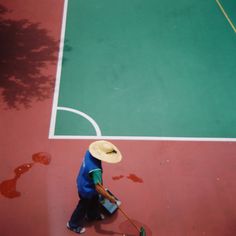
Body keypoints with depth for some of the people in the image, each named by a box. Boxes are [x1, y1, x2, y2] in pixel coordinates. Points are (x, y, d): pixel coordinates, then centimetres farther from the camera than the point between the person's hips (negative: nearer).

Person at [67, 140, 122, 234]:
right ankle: (73, 224, 42)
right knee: (83, 207, 18)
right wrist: (110, 198, -29)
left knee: (94, 201, 32)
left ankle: (93, 215, 59)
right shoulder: (95, 169, -43)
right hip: (87, 189, -8)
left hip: (84, 183, 8)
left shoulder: (89, 152, -19)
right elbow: (98, 188, -41)